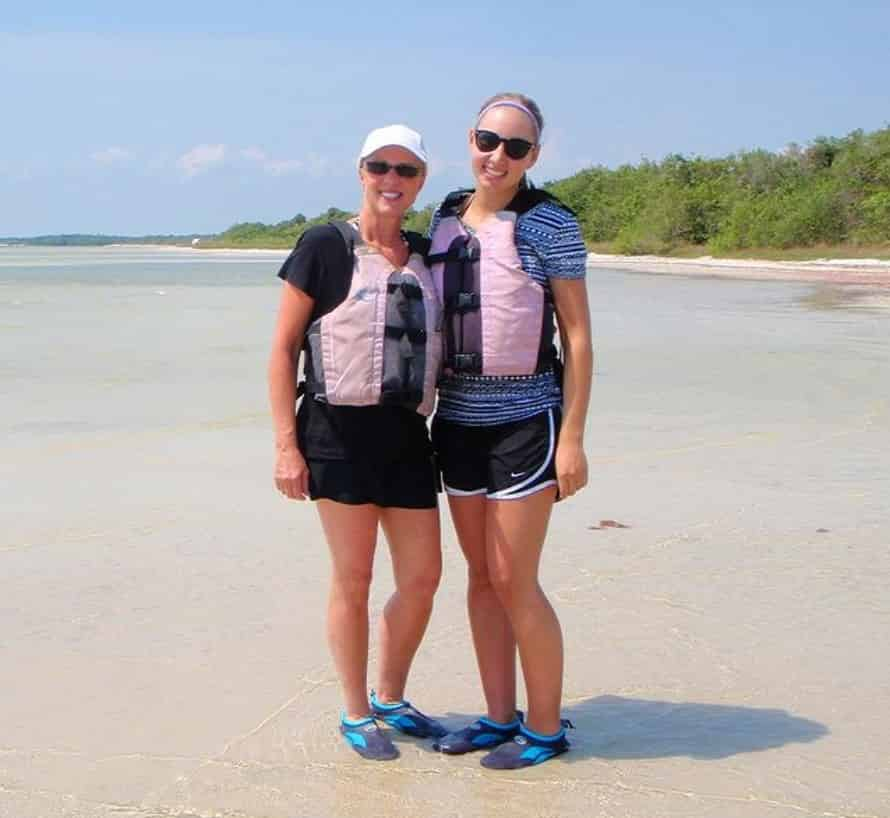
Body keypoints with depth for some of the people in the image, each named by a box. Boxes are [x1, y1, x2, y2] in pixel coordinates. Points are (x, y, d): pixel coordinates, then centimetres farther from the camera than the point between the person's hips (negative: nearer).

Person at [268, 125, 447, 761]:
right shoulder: (324, 248, -3)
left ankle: (391, 700, 29)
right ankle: (356, 714, 20)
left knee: (422, 578, 8)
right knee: (353, 581, 3)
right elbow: (283, 348, -4)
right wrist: (286, 444, -10)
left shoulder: (428, 257, 12)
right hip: (340, 431, -5)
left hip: (409, 435, 5)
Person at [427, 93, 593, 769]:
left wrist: (573, 436, -14)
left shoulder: (549, 225, -8)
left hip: (524, 419, -6)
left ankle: (546, 727, 12)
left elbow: (577, 334, -8)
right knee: (481, 574, 12)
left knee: (514, 582, -3)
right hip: (458, 420, 6)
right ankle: (499, 717, 24)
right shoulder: (445, 219, 9)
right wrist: (425, 410, 13)